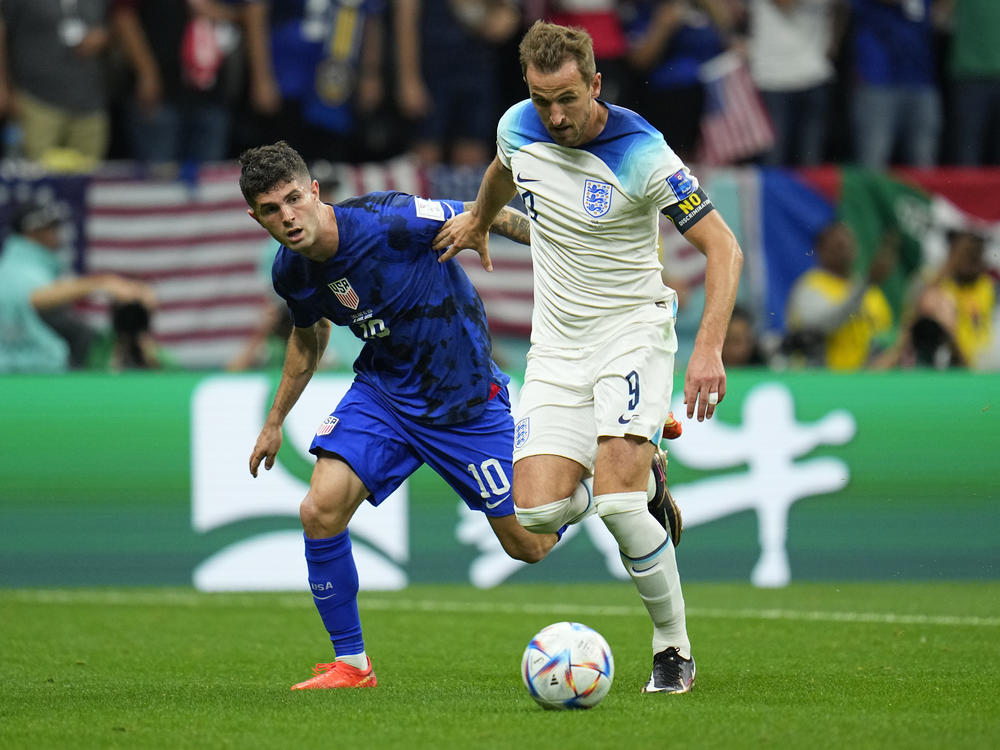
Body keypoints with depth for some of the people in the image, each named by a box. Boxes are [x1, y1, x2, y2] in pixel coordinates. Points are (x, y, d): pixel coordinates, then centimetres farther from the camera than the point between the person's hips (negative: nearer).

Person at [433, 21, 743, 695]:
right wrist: (478, 220, 42)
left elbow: (723, 248, -17)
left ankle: (674, 649, -3)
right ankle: (638, 481, 23)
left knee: (616, 500, -22)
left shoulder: (642, 154, -20)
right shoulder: (518, 128, -4)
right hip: (557, 342, 5)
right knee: (537, 510, -10)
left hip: (632, 328, -5)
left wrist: (709, 349, -27)